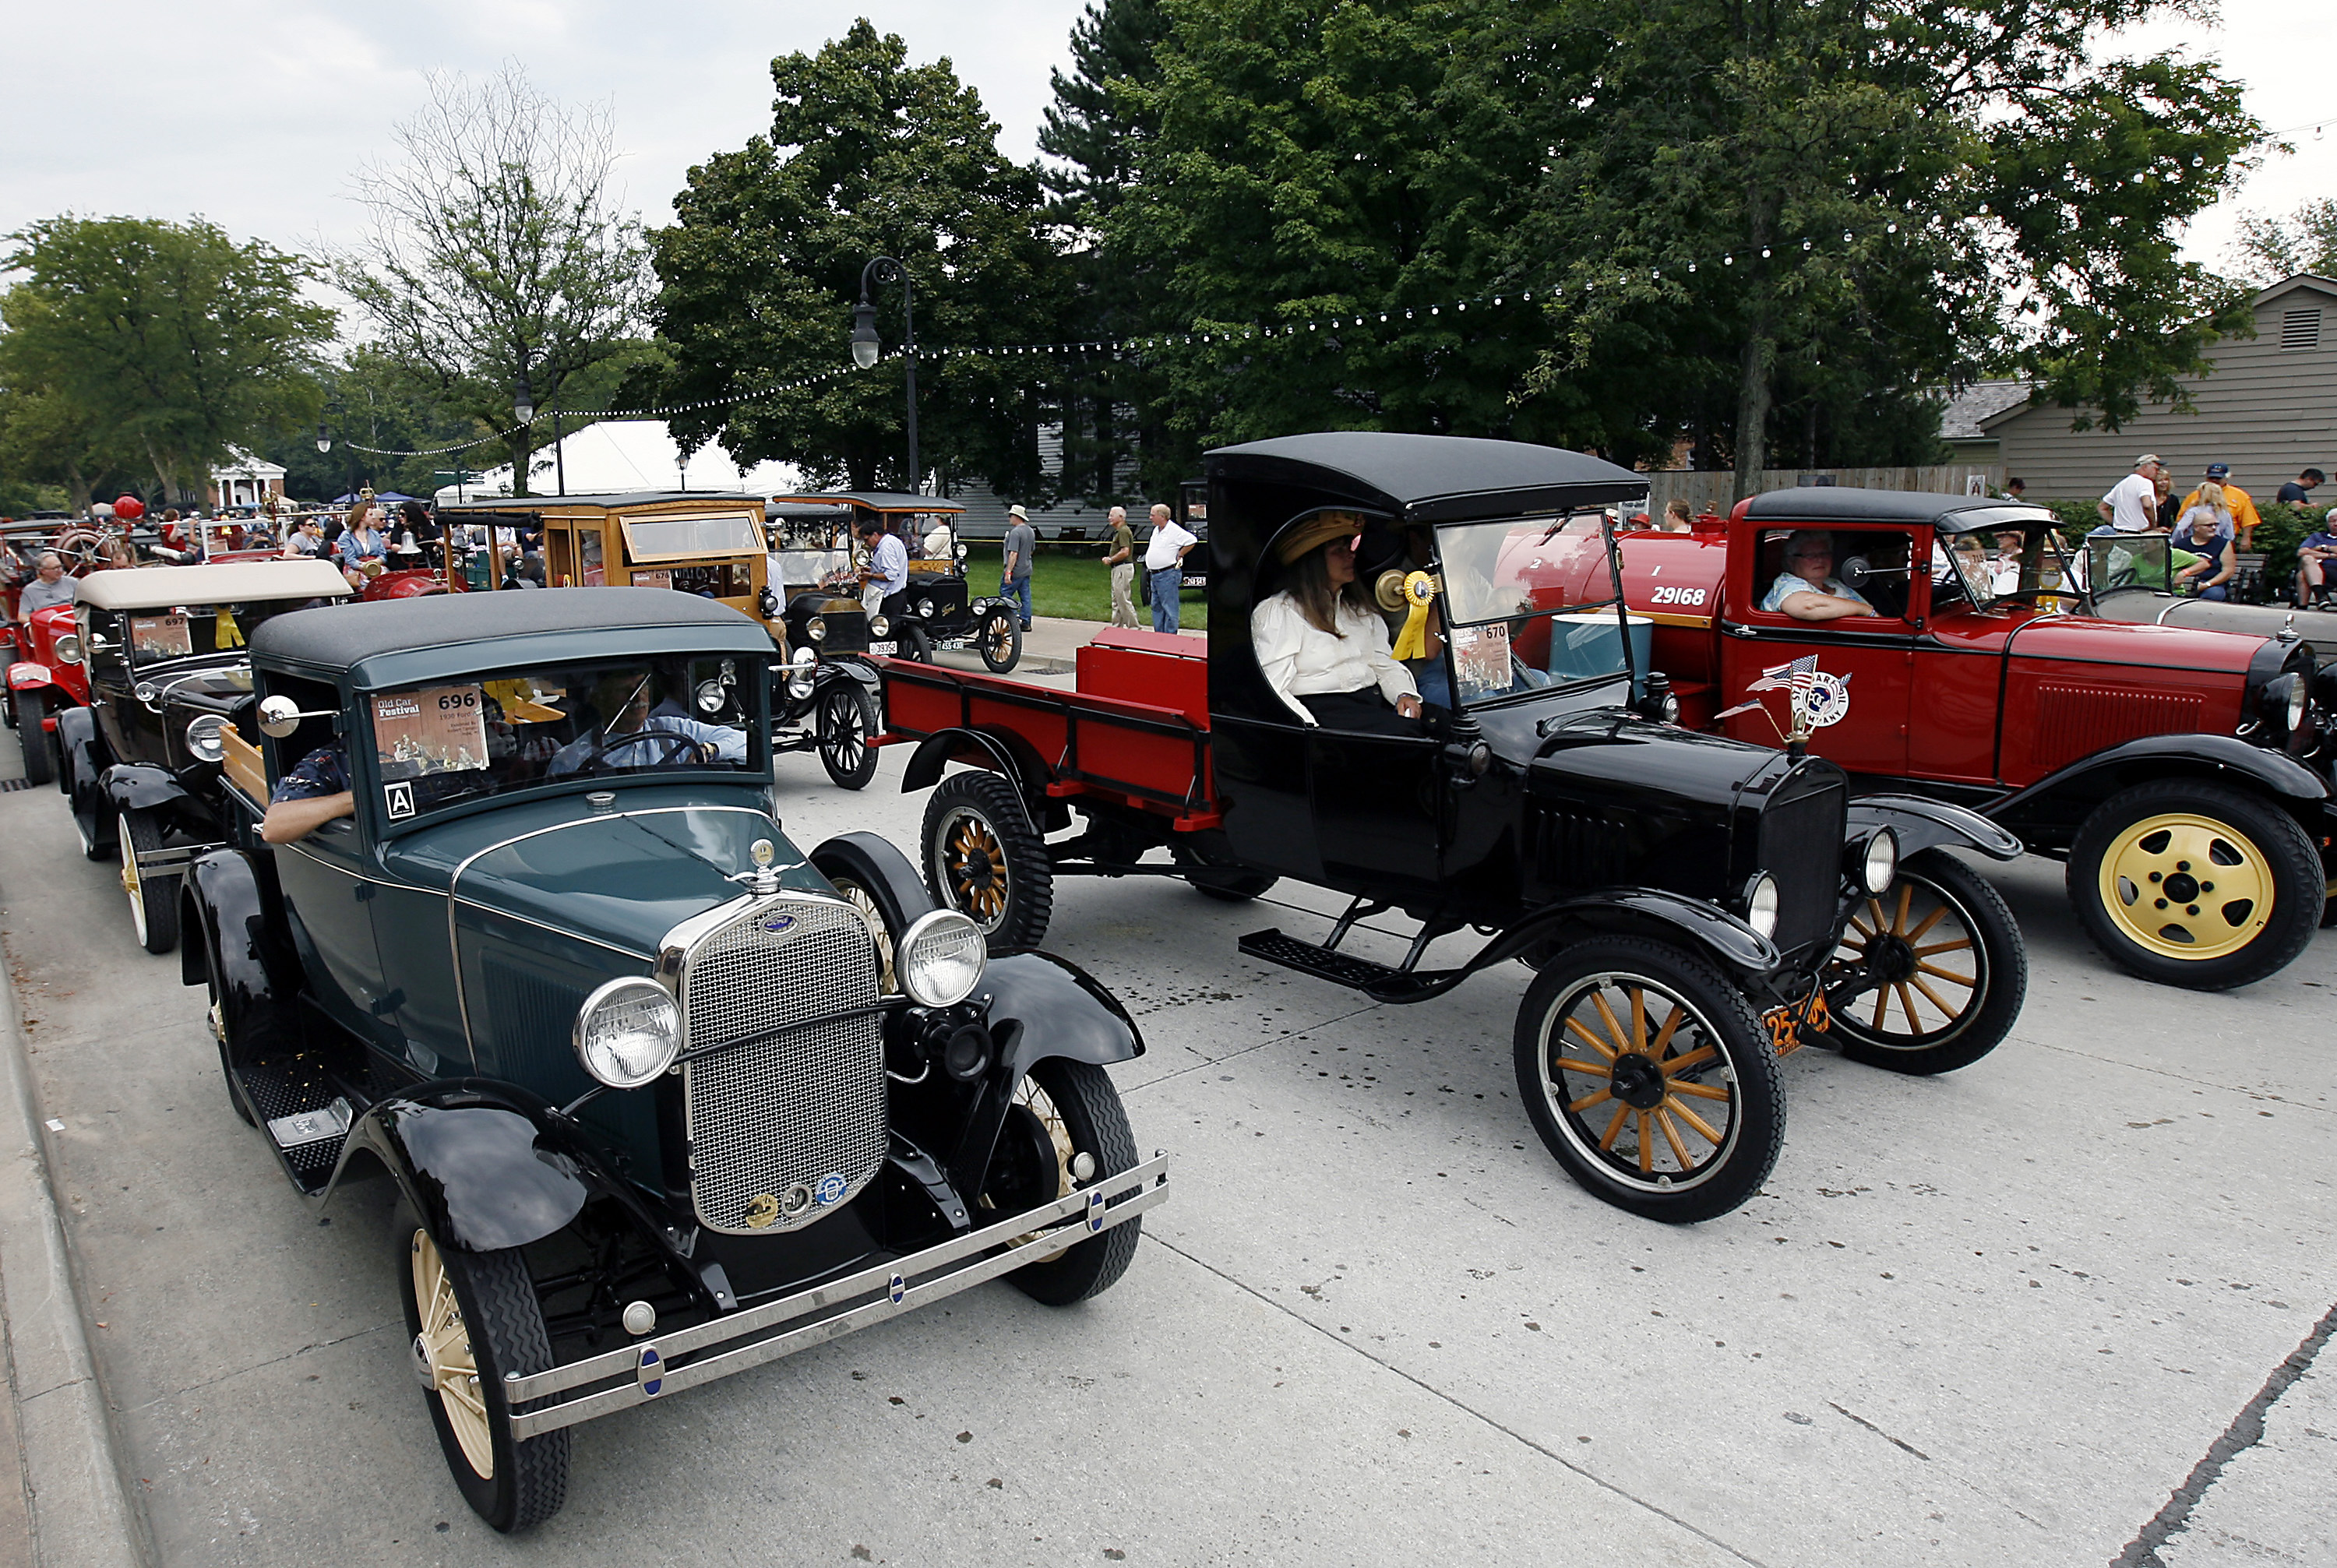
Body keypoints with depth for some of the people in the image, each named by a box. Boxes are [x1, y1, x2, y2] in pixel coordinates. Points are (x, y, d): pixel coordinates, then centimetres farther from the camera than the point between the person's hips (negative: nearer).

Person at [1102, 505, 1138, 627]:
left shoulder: (1123, 531, -15)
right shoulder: (1118, 531, 18)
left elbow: (1125, 552, -25)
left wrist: (1110, 559, -14)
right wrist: (1109, 559, 10)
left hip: (1123, 568, -11)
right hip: (1117, 568, 11)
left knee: (1124, 600, -9)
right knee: (1116, 600, 14)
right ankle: (1116, 627, 19)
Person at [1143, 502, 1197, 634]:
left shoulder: (1175, 530, -14)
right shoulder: (1156, 530, 14)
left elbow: (1192, 541, -14)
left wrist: (1180, 555, -9)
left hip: (1168, 575, -10)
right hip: (1155, 574, 10)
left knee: (1170, 607, -5)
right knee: (1156, 607, 15)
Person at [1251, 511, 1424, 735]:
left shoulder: (1360, 610, 25)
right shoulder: (1276, 613, 0)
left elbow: (1385, 663, 23)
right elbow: (1271, 691, -10)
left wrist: (1405, 694, -1)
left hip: (1374, 703, 7)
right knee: (1402, 730, -33)